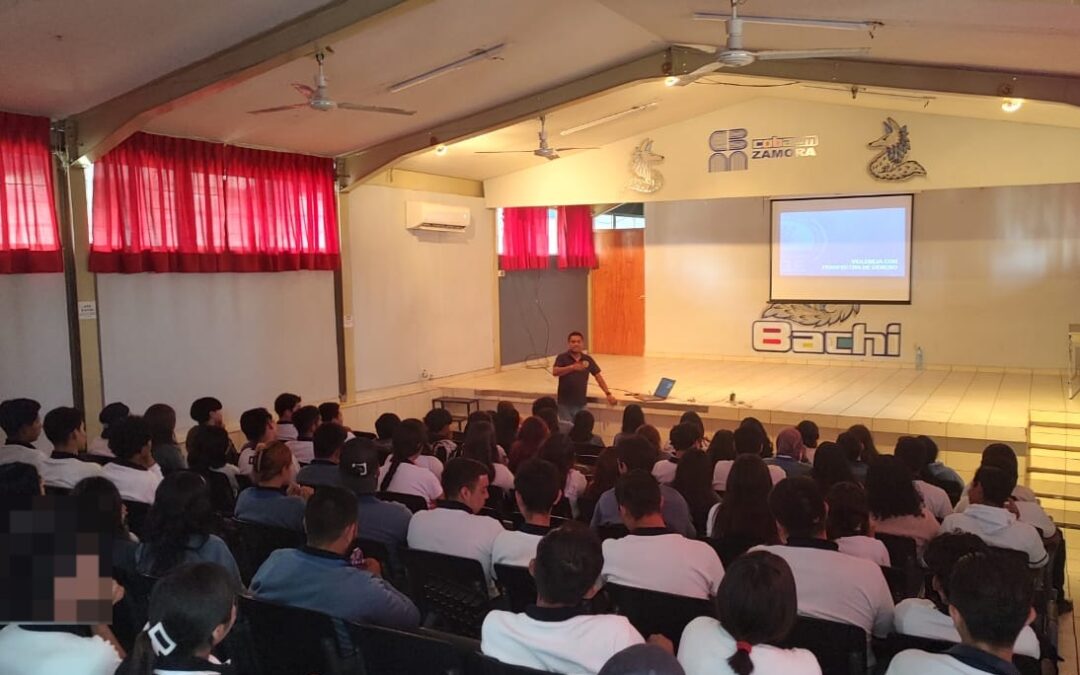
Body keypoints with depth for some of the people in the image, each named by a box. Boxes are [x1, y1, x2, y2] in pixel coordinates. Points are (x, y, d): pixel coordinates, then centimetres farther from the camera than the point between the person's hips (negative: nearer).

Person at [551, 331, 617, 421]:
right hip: (565, 403, -3)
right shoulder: (562, 358, -6)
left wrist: (608, 393, 5)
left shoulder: (588, 359, 3)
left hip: (581, 403, 3)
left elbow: (598, 376, 10)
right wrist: (572, 367, -37)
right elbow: (555, 372, -23)